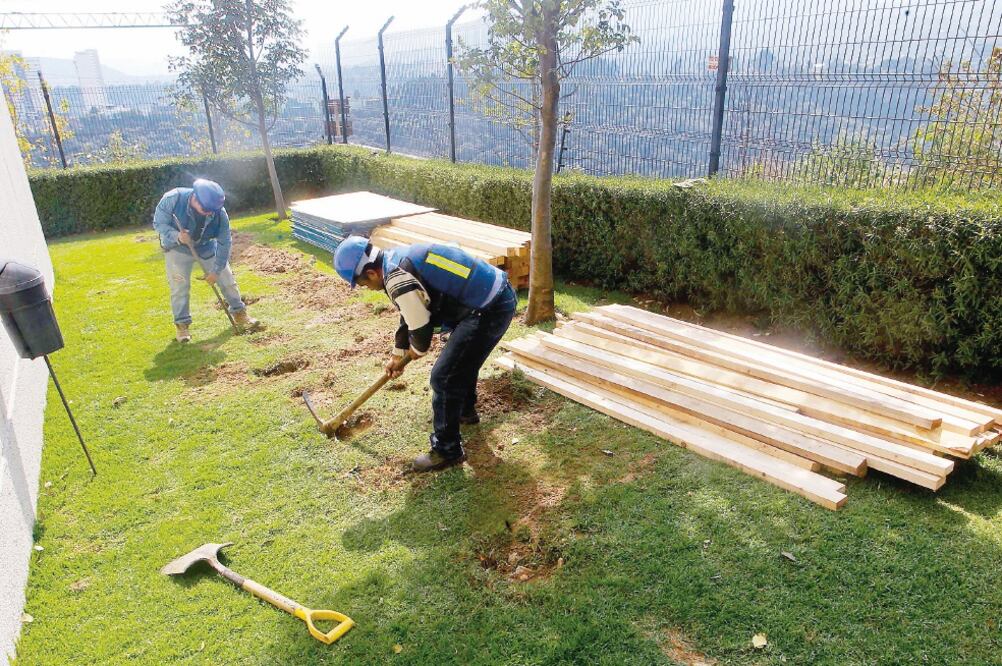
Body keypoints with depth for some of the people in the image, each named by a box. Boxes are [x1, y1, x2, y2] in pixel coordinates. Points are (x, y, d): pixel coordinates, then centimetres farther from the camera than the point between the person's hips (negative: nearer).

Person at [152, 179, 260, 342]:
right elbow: (159, 223, -19)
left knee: (226, 278, 4)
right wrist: (176, 236, -39)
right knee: (179, 285, -7)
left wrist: (216, 270, -18)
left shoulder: (219, 213, -27)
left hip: (206, 246, 2)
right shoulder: (173, 199, -31)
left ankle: (239, 313, 21)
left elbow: (224, 243, -18)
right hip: (177, 247, -2)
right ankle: (181, 324, 7)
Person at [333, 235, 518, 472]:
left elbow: (420, 325, -12)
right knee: (462, 357, 32)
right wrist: (398, 355, 32)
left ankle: (447, 451, 10)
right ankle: (465, 410, 54)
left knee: (444, 377, -4)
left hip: (488, 310, -11)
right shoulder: (399, 258, 14)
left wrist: (417, 349, 11)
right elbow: (410, 315, 25)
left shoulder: (396, 281, -19)